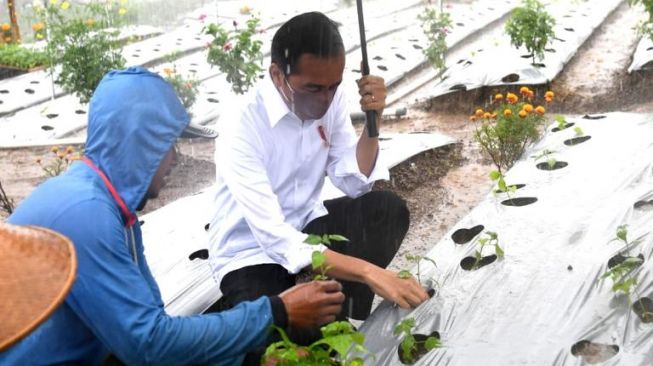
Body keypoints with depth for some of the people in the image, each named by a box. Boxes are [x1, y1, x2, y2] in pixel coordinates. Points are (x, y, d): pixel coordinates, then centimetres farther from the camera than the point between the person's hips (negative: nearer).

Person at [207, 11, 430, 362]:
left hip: (305, 228, 7)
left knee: (388, 209, -19)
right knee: (295, 343, -31)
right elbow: (276, 239, -34)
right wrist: (369, 272, -43)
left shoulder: (329, 98, -9)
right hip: (253, 255, -6)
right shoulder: (241, 127, -28)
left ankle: (342, 325, -12)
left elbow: (356, 185, -3)